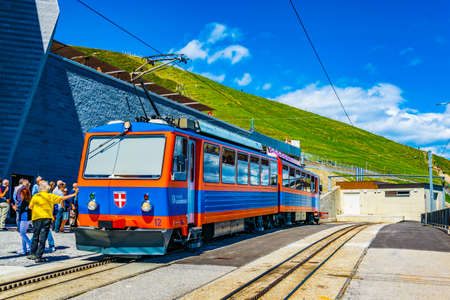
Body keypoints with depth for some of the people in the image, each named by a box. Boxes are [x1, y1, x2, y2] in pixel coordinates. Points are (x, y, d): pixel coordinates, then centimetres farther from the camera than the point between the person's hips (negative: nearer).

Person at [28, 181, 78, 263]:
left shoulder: (35, 196, 6)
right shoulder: (51, 196, 1)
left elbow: (30, 207, 4)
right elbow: (62, 198, 3)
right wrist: (74, 194, 9)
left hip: (36, 218, 2)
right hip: (46, 218, -2)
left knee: (35, 237, 16)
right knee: (42, 238, -1)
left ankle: (33, 254, 24)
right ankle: (38, 257, -3)